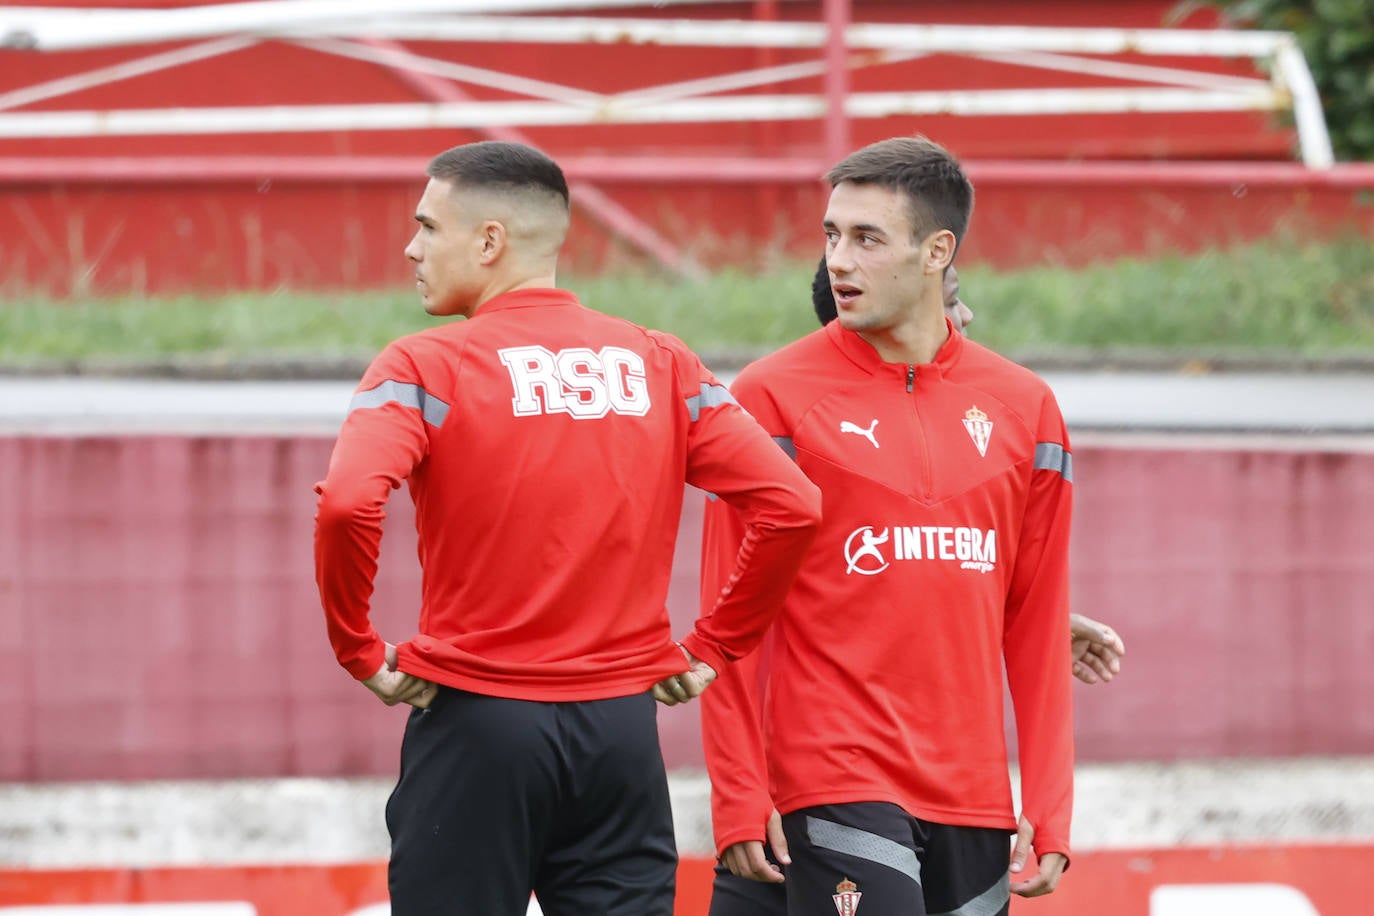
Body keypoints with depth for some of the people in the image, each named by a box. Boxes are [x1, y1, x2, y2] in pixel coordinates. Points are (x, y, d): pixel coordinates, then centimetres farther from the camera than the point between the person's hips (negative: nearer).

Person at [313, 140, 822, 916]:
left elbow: (348, 504, -22)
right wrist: (715, 647, 8)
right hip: (622, 730, 4)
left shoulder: (427, 366, -6)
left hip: (476, 718, -4)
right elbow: (791, 505, 1)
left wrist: (359, 650, -9)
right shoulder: (659, 364, 7)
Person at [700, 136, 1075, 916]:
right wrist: (739, 798, -8)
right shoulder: (775, 397, -1)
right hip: (835, 786, -4)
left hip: (973, 798, 4)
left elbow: (1037, 626, 11)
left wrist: (1049, 811, 6)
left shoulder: (1022, 406, 9)